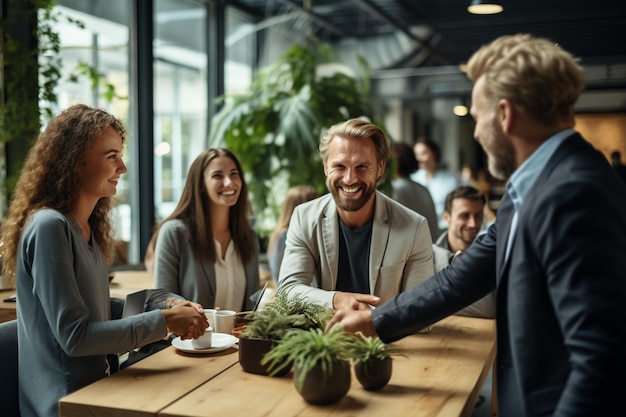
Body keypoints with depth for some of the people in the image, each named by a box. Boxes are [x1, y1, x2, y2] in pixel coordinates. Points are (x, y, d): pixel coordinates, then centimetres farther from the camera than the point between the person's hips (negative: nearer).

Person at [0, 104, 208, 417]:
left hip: (95, 388, 8)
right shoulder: (49, 227, -17)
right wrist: (164, 321, -18)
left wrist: (166, 303, -1)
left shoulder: (88, 229, 10)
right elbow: (74, 335, -20)